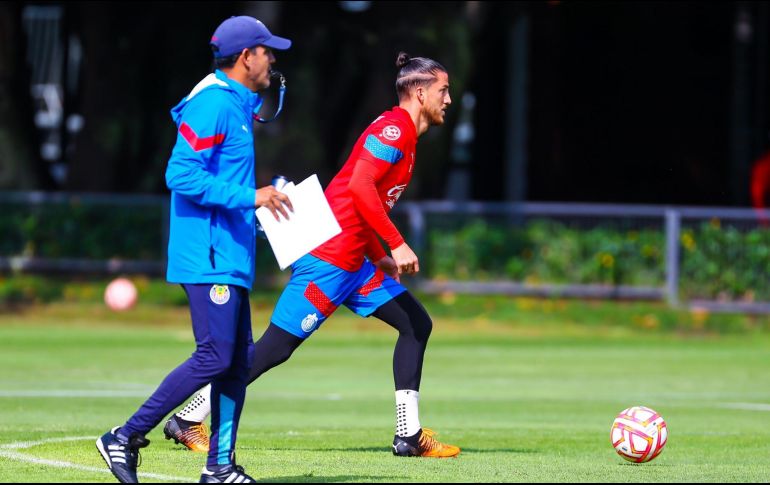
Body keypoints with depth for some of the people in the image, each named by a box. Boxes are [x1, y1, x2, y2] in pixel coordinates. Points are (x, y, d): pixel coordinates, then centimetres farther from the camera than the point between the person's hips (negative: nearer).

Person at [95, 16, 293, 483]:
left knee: (239, 358, 9)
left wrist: (265, 197, 15)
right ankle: (126, 438, -9)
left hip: (231, 257, 10)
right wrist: (248, 198, -22)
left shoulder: (239, 106, 18)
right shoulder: (213, 104, -13)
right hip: (208, 255, -10)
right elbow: (182, 175, -21)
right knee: (215, 355, -14)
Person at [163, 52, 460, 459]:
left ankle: (409, 436, 7)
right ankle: (188, 420, 2)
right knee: (276, 347, -7)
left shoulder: (404, 135, 18)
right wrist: (396, 244, -25)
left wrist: (380, 257, 16)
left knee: (416, 324, 8)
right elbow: (360, 187, -25)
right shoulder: (394, 128, -12)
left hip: (354, 263, 10)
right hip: (328, 257, -10)